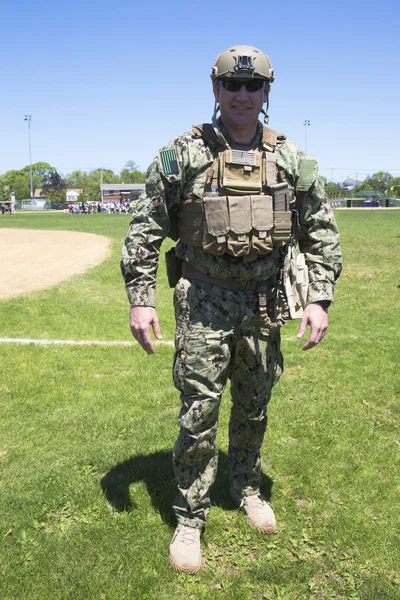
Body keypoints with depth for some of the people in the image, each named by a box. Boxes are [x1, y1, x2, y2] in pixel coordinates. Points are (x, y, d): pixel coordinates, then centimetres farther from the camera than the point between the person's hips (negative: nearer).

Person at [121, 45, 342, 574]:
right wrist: (140, 299, -8)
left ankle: (247, 487, 40)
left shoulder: (291, 159, 3)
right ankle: (190, 520, 16)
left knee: (254, 407, 16)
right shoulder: (183, 155, -3)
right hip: (203, 302, -2)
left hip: (265, 304, 3)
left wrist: (319, 299, -1)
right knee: (199, 411, -1)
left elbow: (321, 232, 7)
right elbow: (145, 231, -2)